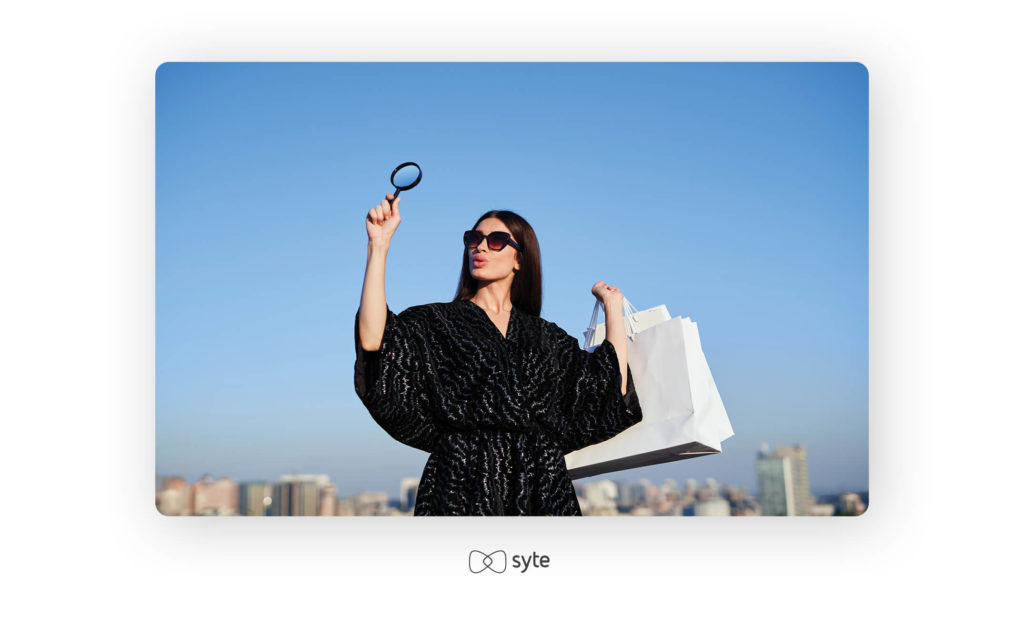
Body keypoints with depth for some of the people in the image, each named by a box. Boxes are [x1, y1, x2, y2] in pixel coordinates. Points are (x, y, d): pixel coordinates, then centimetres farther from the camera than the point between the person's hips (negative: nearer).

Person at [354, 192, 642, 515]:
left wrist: (612, 305, 18)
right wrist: (379, 245, -11)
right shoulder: (436, 321, 11)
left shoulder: (546, 337, 18)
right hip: (464, 486, -2)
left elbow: (616, 390, 10)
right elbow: (372, 340, -9)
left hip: (539, 487, 2)